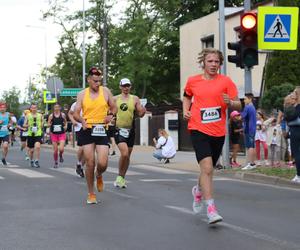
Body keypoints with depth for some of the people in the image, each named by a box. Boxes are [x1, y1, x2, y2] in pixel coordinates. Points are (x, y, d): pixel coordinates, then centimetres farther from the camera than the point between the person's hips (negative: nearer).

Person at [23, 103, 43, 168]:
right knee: (31, 150, 8)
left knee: (37, 146, -24)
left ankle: (37, 161, -14)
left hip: (38, 134, -1)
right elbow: (24, 125, 7)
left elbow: (42, 124, 19)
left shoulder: (40, 115, 7)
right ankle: (31, 161, 31)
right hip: (30, 134, 1)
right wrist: (27, 125, -13)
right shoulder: (28, 116, 6)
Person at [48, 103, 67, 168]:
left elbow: (65, 122, 17)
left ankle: (61, 156, 19)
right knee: (55, 150, 3)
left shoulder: (63, 115, 1)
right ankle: (56, 163, 20)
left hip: (62, 134, -1)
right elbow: (48, 124, 5)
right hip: (54, 134, 1)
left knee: (61, 149, -16)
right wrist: (50, 124, -17)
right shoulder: (51, 116, 0)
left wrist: (65, 126, -3)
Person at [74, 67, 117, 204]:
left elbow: (114, 107, 14)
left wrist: (111, 115, -8)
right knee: (90, 163, -2)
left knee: (102, 163, -11)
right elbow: (76, 114, 3)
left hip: (102, 130, 0)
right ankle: (91, 193, 13)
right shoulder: (82, 94, 3)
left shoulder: (105, 91, 3)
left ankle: (99, 176, 26)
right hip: (87, 130, 0)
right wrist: (82, 120, -18)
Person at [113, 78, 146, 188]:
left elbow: (140, 114, 7)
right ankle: (119, 176, -3)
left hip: (130, 130, 4)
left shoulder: (135, 99, 7)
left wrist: (143, 111, -15)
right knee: (124, 153, -20)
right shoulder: (115, 99, 1)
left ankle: (122, 178, 25)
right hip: (119, 129, -4)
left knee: (127, 156, 10)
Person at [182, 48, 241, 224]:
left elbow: (238, 105, 0)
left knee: (208, 169, 17)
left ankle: (198, 191, 49)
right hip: (198, 130, -2)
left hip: (218, 132, 2)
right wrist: (186, 110, 6)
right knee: (207, 167, -19)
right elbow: (187, 96, 25)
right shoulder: (192, 81, 4)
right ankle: (211, 209, -19)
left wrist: (230, 102, -21)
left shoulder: (226, 81, 0)